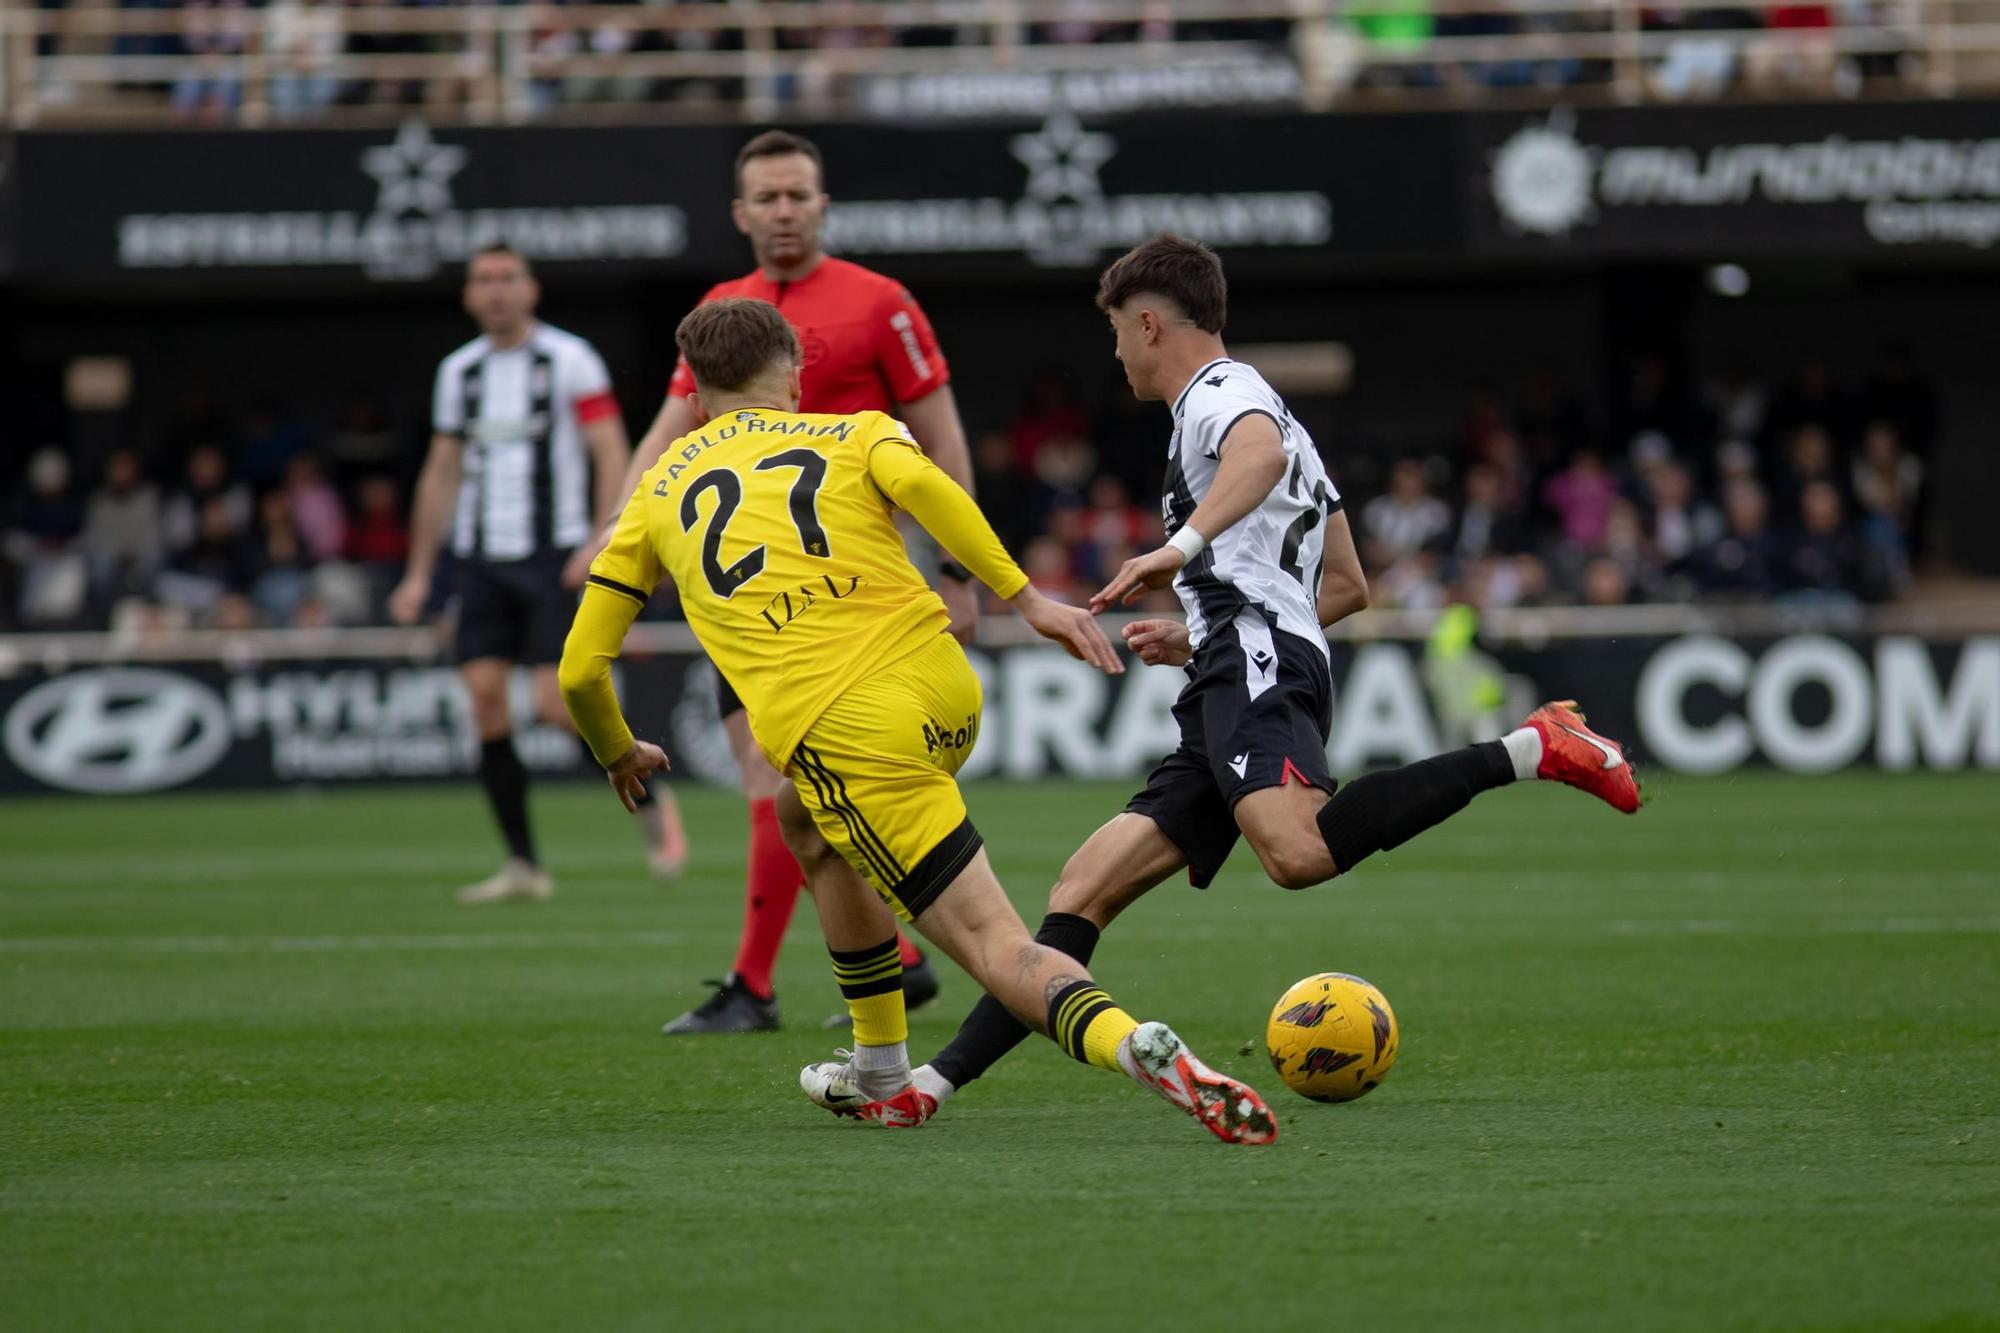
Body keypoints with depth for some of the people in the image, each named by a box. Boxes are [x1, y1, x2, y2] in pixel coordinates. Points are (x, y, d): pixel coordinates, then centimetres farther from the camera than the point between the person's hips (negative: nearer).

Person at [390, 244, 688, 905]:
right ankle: (522, 864, -1)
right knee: (484, 696, -6)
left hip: (555, 554, -5)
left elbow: (611, 453, -6)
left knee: (556, 702, -14)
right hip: (482, 560, 5)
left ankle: (649, 796, 11)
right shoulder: (460, 371, 13)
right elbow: (441, 473, 19)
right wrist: (419, 573, 16)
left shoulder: (568, 359, -3)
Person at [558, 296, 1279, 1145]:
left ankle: (1143, 1050, -37)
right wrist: (1024, 597, -9)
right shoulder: (855, 433, 20)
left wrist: (618, 754, 42)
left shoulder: (660, 494, 21)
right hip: (945, 690, 4)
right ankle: (882, 1078, 33)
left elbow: (582, 668, 22)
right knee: (807, 824, 34)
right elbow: (919, 484, -7)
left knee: (994, 945, -8)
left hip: (842, 735, -4)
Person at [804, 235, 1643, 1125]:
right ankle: (933, 1083, -1)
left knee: (1297, 851, -36)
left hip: (1255, 664, -10)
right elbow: (1347, 586, 38)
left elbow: (1263, 452, -22)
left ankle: (1527, 751, -29)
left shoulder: (1219, 392, 5)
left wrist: (1185, 545, -34)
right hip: (1233, 701, 10)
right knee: (1088, 885, 4)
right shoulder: (1266, 413, 35)